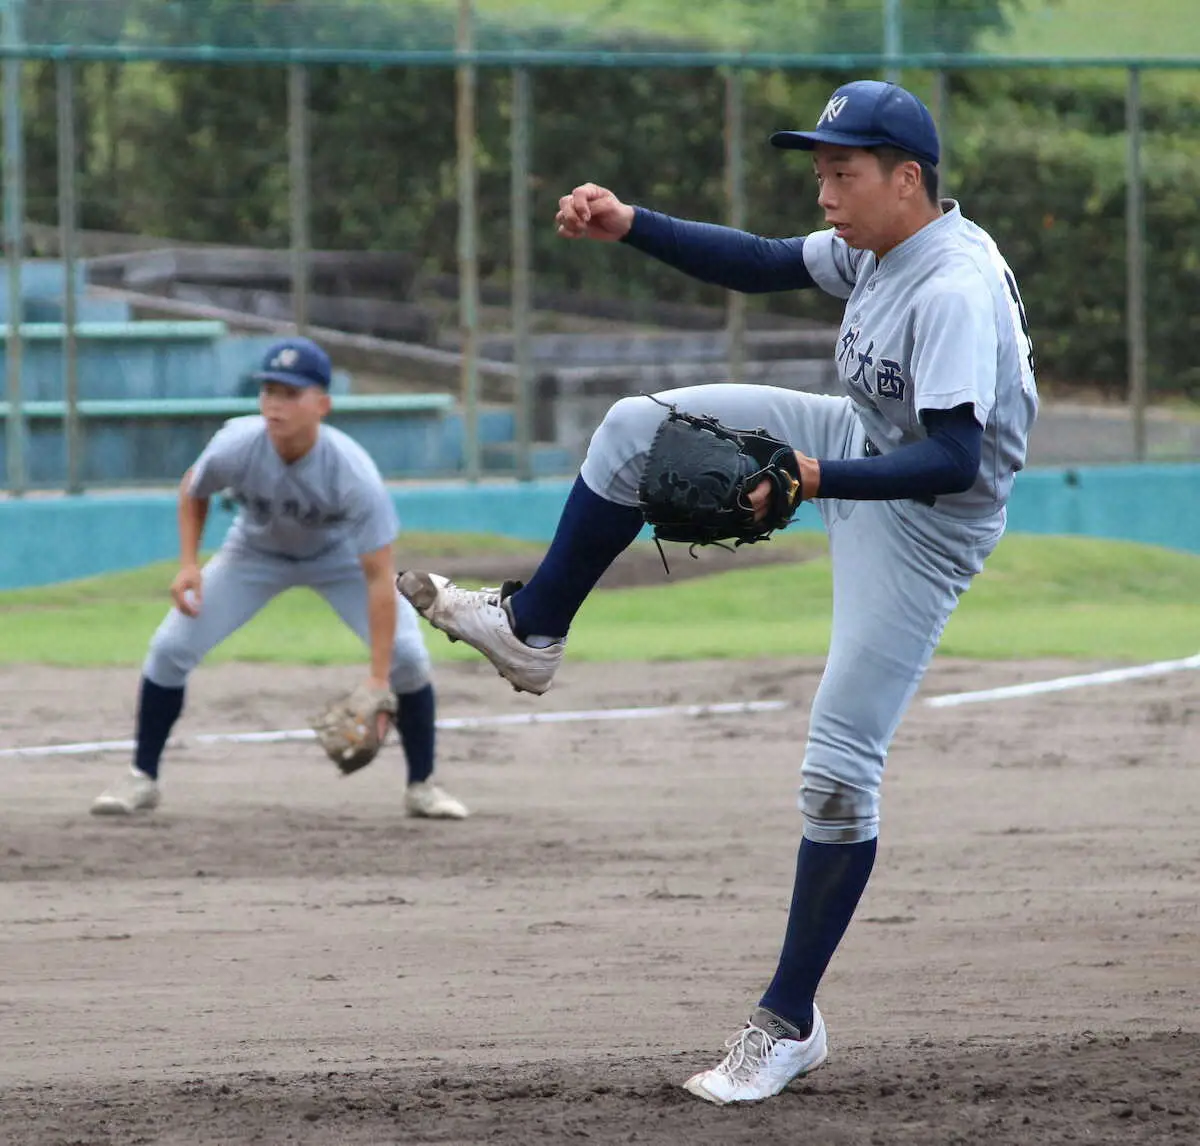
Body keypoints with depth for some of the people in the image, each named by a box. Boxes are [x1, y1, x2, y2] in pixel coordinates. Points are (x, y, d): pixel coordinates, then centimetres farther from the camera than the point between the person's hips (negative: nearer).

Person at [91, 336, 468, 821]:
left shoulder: (354, 474, -39)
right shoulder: (235, 448, -32)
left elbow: (380, 577, -38)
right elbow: (193, 491, -6)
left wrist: (378, 678, -43)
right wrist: (189, 564, -20)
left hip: (338, 557, -2)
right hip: (256, 553, 2)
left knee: (407, 655, -19)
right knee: (170, 647, -11)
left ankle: (422, 785, 2)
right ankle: (141, 779, 7)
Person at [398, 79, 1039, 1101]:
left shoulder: (953, 289, -32)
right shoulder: (880, 242, -4)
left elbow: (954, 461, -38)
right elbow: (765, 266, 8)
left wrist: (818, 480, -45)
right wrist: (631, 227, -3)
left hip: (923, 521, -9)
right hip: (861, 444, 9)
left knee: (838, 770, -11)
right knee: (638, 428, 7)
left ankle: (790, 1023, -1)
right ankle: (532, 630, 25)